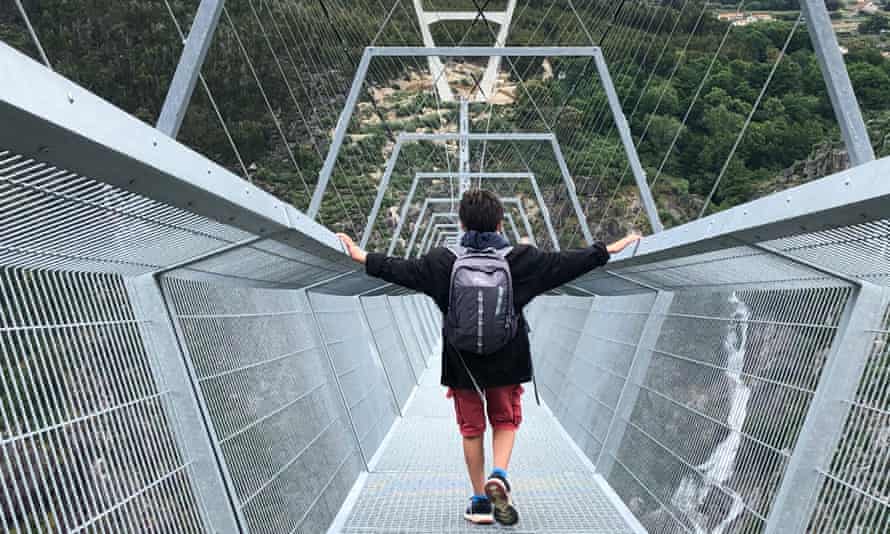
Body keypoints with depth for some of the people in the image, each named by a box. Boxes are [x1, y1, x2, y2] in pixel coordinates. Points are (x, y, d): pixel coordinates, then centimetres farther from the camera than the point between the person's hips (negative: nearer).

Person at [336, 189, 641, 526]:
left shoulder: (444, 261, -5)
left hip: (462, 362, 0)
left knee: (471, 428, 12)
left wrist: (364, 258, 7)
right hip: (506, 360, 0)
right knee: (506, 421, 19)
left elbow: (403, 270, -4)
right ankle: (498, 476, -4)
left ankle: (480, 501, 17)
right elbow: (564, 264, -2)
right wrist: (606, 250, 7)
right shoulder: (520, 258, -5)